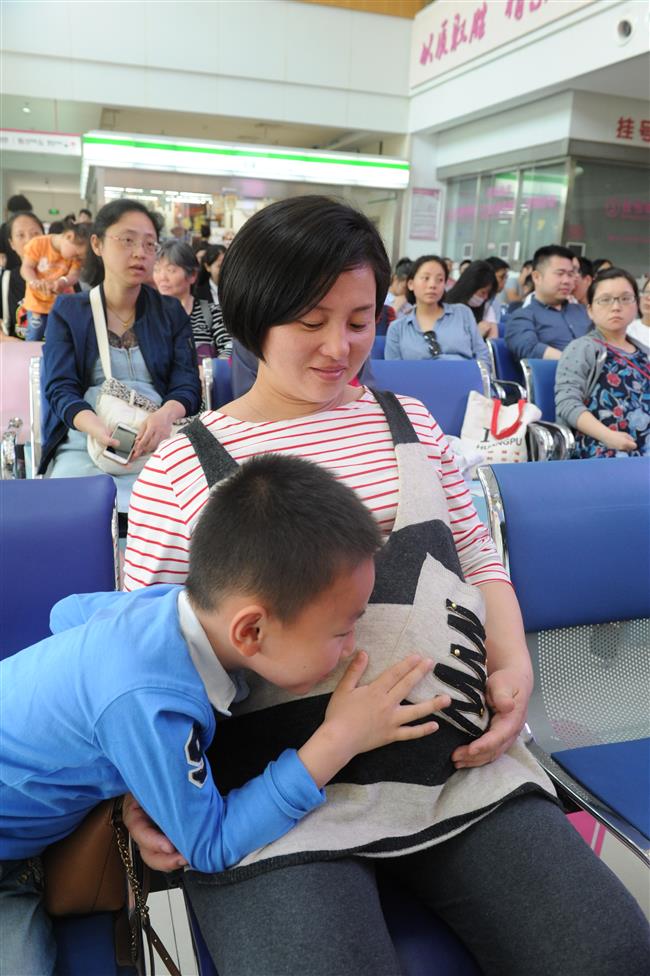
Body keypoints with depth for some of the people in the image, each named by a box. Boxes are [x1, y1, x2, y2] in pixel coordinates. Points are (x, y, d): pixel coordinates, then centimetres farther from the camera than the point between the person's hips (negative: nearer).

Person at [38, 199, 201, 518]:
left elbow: (187, 385, 4)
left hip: (158, 443, 2)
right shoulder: (67, 311, 11)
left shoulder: (171, 312, 14)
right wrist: (99, 429, -23)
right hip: (85, 442, -1)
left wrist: (166, 415, -21)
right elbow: (60, 388, 0)